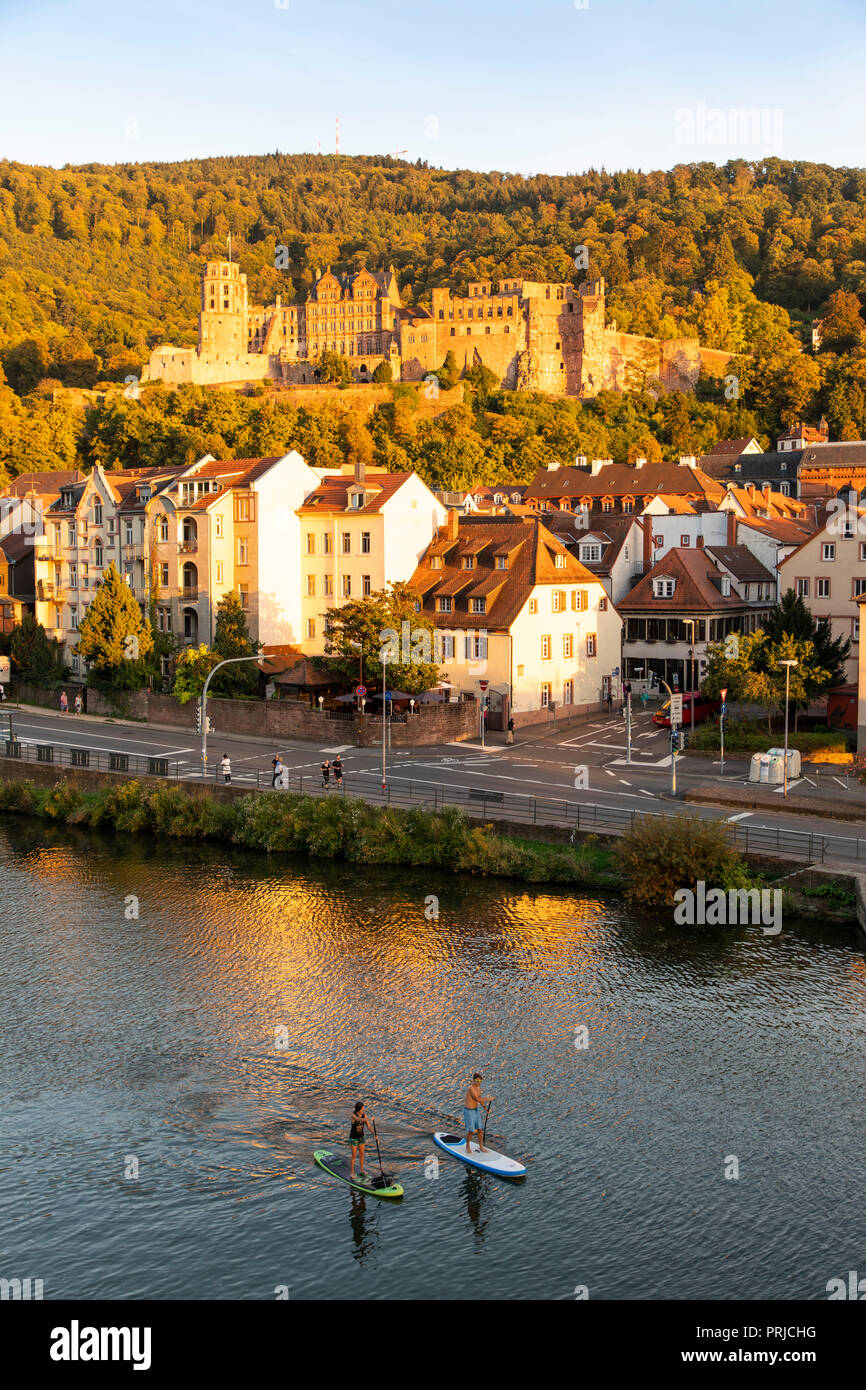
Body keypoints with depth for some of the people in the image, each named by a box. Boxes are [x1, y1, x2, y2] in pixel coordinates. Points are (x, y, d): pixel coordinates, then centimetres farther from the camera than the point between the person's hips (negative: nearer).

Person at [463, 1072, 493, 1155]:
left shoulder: (478, 1088, 4)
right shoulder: (470, 1088, -24)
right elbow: (477, 1099, -26)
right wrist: (489, 1099, -17)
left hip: (476, 1110, 8)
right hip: (468, 1111, -8)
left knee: (480, 1129, 10)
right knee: (471, 1131, -2)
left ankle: (481, 1147, 25)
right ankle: (467, 1146, 20)